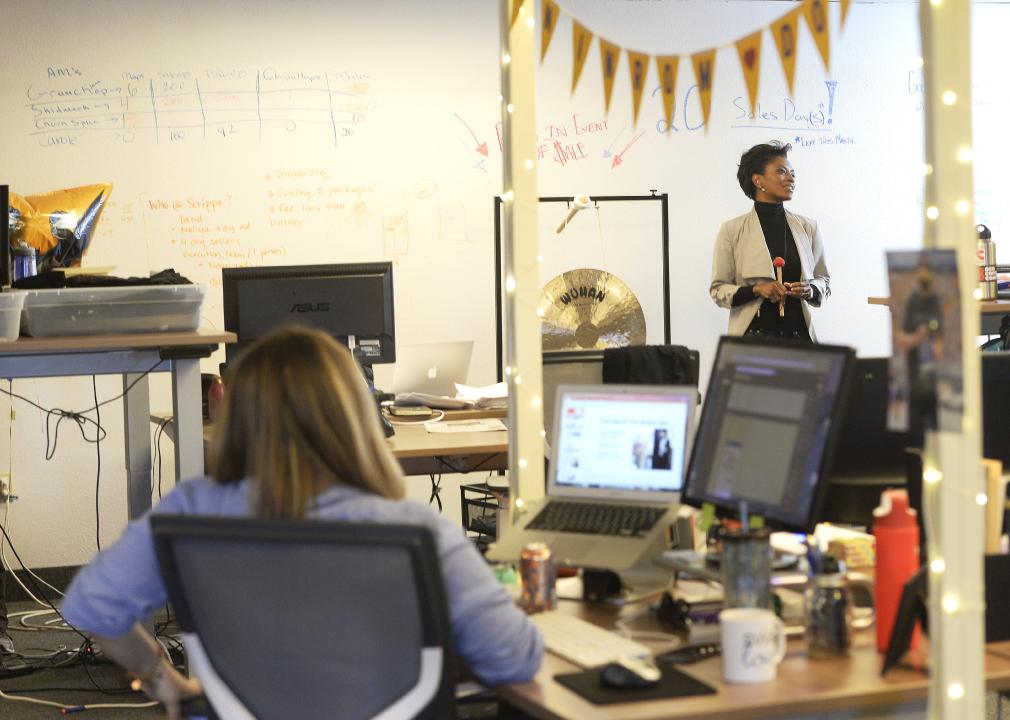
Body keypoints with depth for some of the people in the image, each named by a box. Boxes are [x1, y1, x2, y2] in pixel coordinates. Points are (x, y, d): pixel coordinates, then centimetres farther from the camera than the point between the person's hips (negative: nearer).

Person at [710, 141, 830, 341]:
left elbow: (823, 280, 16)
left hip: (799, 333, 3)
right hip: (753, 335, -3)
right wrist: (756, 290, -16)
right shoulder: (732, 230, -1)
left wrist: (810, 290, -5)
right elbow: (718, 289, 0)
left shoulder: (807, 227, 7)